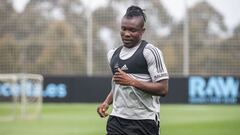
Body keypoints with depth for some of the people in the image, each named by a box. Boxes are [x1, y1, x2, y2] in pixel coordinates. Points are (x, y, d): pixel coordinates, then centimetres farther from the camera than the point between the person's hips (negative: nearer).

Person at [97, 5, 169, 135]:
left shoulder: (150, 51, -7)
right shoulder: (113, 54, 14)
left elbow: (163, 89, -13)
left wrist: (132, 82, -20)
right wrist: (106, 102, 9)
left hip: (144, 122, -5)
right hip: (116, 120, 5)